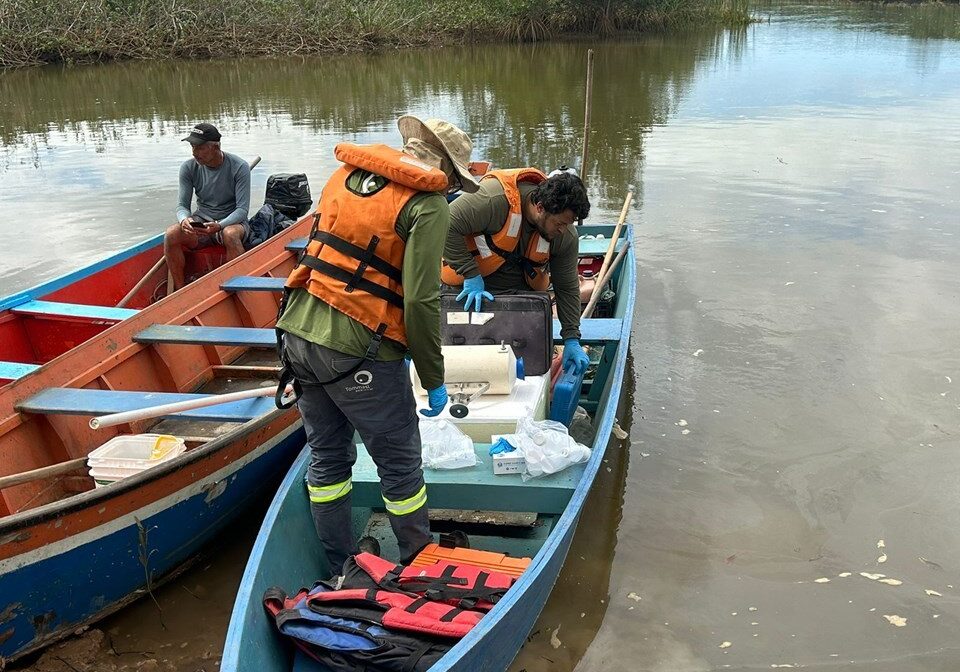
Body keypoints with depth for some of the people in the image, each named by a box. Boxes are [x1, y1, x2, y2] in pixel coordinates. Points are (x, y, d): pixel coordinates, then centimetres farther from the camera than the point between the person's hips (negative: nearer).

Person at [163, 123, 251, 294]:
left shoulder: (239, 167, -13)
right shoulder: (189, 168, -3)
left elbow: (242, 209, -16)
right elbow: (182, 205, -1)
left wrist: (219, 226, -34)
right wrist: (184, 219, -26)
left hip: (231, 222, -3)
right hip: (201, 221, 3)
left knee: (230, 234, -39)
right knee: (171, 235, -25)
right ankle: (179, 291, -16)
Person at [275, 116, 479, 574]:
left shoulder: (346, 172, 12)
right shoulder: (428, 204, -10)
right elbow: (420, 300, -17)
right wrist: (434, 381, -7)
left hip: (297, 333, 8)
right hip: (359, 351, -7)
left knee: (327, 455, 21)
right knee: (400, 466, 11)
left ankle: (341, 567, 36)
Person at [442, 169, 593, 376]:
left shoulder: (566, 235, -14)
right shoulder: (496, 198, -32)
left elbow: (567, 287, -3)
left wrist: (572, 340, -5)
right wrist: (470, 274, -30)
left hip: (521, 292, 4)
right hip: (471, 289, -4)